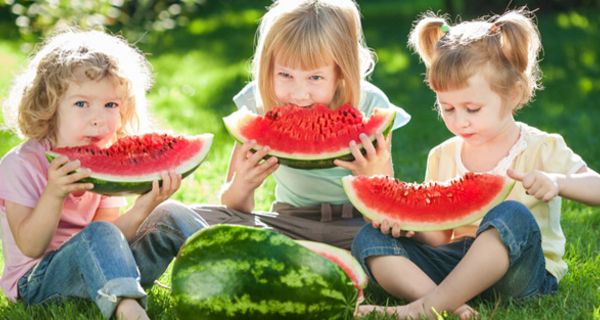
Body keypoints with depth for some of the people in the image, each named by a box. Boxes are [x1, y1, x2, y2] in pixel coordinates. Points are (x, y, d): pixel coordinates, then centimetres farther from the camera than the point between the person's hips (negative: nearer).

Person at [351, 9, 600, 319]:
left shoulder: (542, 150, 0)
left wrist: (556, 182, -26)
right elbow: (440, 237, 9)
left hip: (521, 271, -4)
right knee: (369, 239, -14)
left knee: (514, 216, -37)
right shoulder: (441, 157, 11)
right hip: (456, 264, 4)